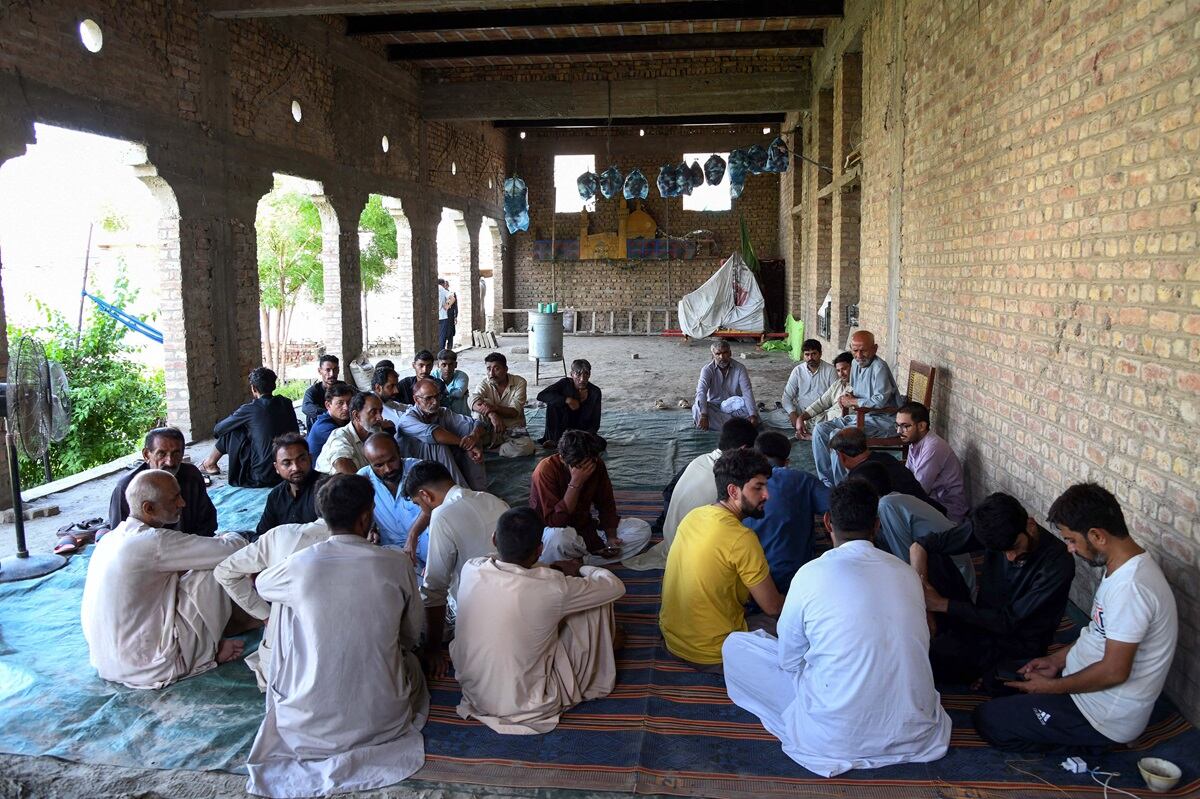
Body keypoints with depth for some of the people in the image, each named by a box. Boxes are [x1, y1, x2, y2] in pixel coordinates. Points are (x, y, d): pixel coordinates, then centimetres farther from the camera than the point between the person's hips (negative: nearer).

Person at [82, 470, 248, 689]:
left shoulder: (112, 537, 6)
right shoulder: (153, 542, -22)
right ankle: (209, 649, 10)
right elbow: (233, 549, -22)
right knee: (211, 571, -7)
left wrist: (217, 540, 8)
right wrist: (229, 537, 3)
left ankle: (207, 645, 12)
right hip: (150, 669, -9)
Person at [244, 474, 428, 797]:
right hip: (383, 719, 1)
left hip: (309, 726, -1)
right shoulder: (398, 564, -11)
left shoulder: (299, 565, -12)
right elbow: (412, 638, 4)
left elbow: (261, 585, 15)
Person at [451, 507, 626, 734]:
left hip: (473, 694, 5)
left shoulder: (470, 569, -13)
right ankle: (600, 681, 27)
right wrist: (580, 569, 9)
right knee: (596, 603, 2)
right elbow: (615, 586, -9)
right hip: (525, 706, -5)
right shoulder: (552, 588, -27)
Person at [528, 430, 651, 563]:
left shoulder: (597, 466, -8)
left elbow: (606, 506, 2)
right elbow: (554, 522, -30)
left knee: (642, 529, -9)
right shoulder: (545, 471, -24)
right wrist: (575, 483, -35)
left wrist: (611, 537, -13)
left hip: (585, 526, 7)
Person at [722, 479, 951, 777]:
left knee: (735, 645, 7)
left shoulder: (811, 574, -15)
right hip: (914, 732, 4)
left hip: (837, 739, -4)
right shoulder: (907, 574, -1)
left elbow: (789, 660, -2)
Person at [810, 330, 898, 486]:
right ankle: (827, 483, 0)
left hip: (881, 420, -9)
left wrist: (853, 401, -12)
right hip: (859, 416, 9)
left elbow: (880, 401, -25)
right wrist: (848, 397, 2)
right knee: (820, 430, -4)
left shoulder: (879, 367, -18)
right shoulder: (856, 364, 10)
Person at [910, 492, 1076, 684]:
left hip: (1017, 645, -6)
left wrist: (942, 604, -22)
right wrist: (923, 596, -25)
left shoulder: (1058, 563, -24)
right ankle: (950, 639, -7)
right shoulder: (988, 529, -12)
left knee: (934, 654, -31)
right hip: (982, 620, 6)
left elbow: (1009, 622, -20)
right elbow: (918, 547, -9)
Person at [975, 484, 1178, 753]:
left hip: (1106, 717, -10)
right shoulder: (1123, 567, 2)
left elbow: (1114, 672, -28)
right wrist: (1057, 660, 8)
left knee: (987, 720, -8)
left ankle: (1086, 742, 0)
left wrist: (1052, 686, -15)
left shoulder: (1129, 588, -31)